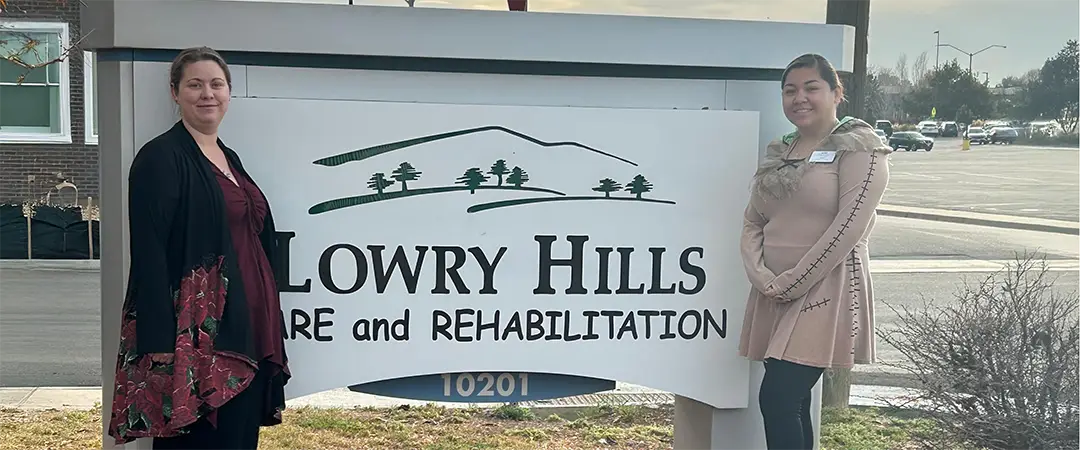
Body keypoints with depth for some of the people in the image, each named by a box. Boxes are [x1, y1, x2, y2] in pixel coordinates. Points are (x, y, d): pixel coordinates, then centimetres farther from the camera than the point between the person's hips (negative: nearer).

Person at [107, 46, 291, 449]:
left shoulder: (229, 158, 17)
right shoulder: (160, 157, -6)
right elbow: (148, 253, -14)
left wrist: (266, 329, 17)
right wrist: (160, 341, -20)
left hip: (247, 332, 8)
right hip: (194, 336, -8)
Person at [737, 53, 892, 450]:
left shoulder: (859, 148, -6)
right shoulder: (778, 153, 14)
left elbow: (849, 227, -15)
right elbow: (753, 223, 12)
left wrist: (791, 282, -15)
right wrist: (762, 277, -6)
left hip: (825, 291, -7)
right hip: (775, 295, 7)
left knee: (776, 399, -13)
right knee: (792, 402, 10)